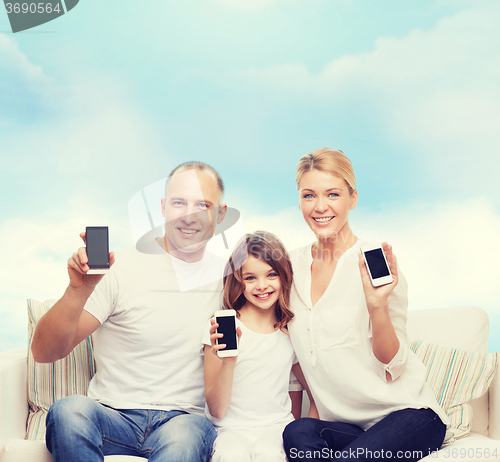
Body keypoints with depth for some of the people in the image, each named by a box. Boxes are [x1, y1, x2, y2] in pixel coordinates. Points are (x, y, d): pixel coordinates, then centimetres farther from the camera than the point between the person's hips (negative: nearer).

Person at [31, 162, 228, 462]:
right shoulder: (122, 267, -3)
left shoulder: (226, 278, 8)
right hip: (113, 416, 1)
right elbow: (44, 353, -9)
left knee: (185, 436, -37)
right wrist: (79, 291, -26)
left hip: (183, 419, 0)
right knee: (70, 410, -34)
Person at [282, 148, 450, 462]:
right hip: (343, 424, 3)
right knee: (298, 433, -30)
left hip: (408, 413, -3)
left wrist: (377, 304, -26)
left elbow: (392, 366, -10)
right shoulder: (294, 265, 4)